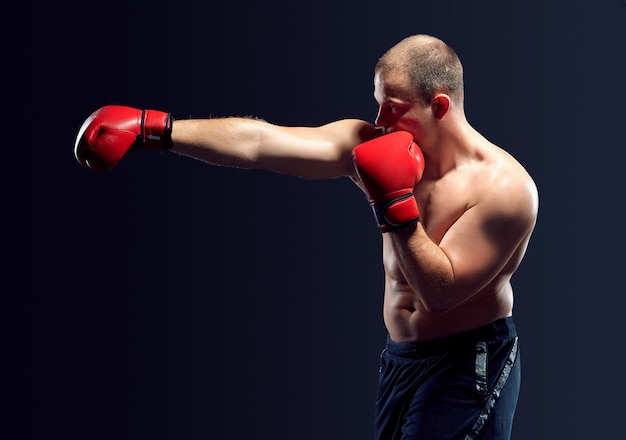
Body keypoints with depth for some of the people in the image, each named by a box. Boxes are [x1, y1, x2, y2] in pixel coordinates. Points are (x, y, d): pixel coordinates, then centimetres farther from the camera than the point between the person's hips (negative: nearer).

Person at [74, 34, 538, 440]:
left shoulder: (507, 186, -18)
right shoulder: (371, 145, -4)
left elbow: (439, 292, -21)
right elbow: (258, 143, -11)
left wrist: (395, 203, -27)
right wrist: (152, 128, -17)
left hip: (466, 368, -5)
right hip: (401, 357, 6)